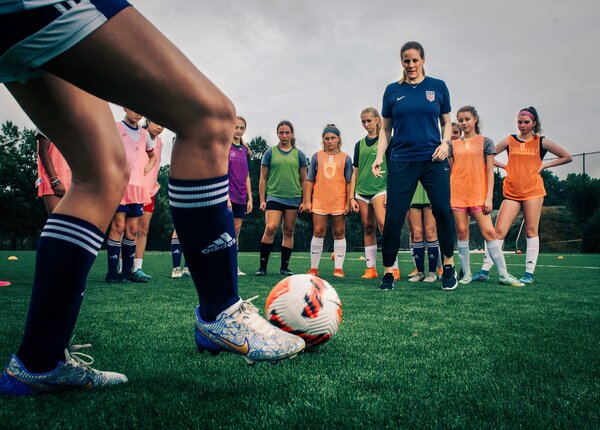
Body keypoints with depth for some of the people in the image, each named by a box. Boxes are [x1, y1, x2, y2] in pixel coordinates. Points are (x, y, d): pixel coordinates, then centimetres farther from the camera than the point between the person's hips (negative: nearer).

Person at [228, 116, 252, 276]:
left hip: (241, 198, 6)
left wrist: (250, 198, 11)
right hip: (228, 195, -6)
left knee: (236, 232, 8)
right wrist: (226, 197, -17)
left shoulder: (245, 150, 14)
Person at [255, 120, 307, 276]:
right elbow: (263, 178, 7)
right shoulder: (270, 153, 7)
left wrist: (305, 201, 5)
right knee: (270, 228, -16)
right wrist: (262, 200, 1)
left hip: (293, 198, 2)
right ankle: (263, 266, -7)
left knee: (288, 232, 6)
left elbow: (304, 180, 11)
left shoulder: (299, 154, 10)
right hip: (274, 196, -2)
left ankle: (284, 267, 15)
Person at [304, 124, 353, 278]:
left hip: (339, 202, 0)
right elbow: (309, 180, 9)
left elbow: (349, 182, 5)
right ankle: (314, 268, 7)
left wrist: (349, 202, -2)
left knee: (339, 233, 4)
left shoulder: (345, 158, 7)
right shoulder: (317, 157, 9)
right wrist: (307, 201, 2)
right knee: (318, 232, -1)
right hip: (319, 201, 0)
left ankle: (338, 268, 10)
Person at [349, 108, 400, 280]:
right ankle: (371, 269, 10)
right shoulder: (360, 144, 15)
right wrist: (351, 196, 10)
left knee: (383, 224, -20)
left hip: (380, 188, -5)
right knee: (368, 229, 5)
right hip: (362, 190, 5)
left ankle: (394, 268, -17)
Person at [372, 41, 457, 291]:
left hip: (433, 159, 0)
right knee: (393, 216, -6)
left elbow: (447, 122, 14)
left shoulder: (438, 86, 9)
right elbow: (386, 128, 12)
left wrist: (445, 143, -5)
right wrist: (379, 156, 0)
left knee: (442, 210, -10)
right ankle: (388, 272, 6)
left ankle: (449, 267, 10)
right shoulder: (393, 90, 10)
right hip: (401, 161, 0)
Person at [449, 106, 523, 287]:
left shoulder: (485, 142, 6)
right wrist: (447, 196, 7)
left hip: (478, 194, -2)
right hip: (457, 194, 2)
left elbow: (489, 171, 2)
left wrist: (489, 197, -6)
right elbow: (450, 171, 13)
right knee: (462, 232, 2)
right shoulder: (453, 145, 13)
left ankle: (504, 274, -3)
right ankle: (466, 273, 9)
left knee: (489, 232, -8)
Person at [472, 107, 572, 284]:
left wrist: (545, 165, 3)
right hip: (511, 192, 1)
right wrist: (505, 166, 2)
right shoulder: (509, 141, 8)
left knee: (531, 231, 1)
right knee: (499, 231, -6)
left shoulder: (541, 142, 6)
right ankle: (485, 270, -5)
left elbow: (567, 157, 11)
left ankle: (529, 274, 7)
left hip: (533, 191, -1)